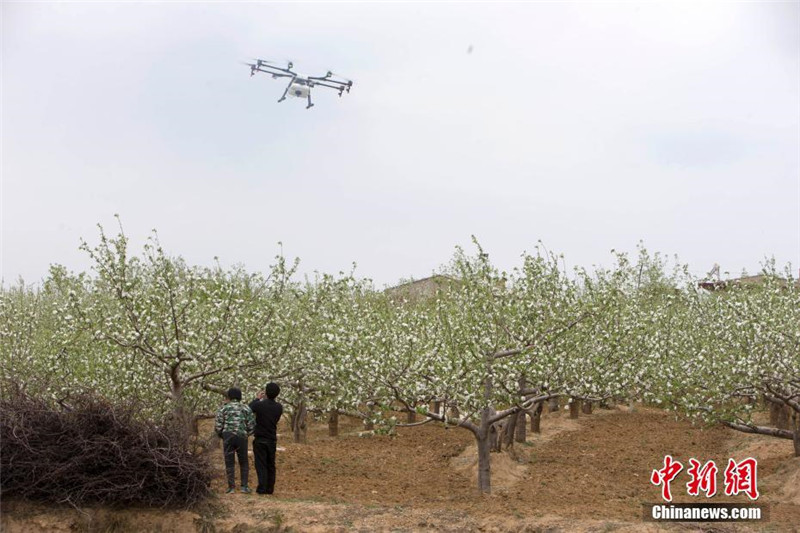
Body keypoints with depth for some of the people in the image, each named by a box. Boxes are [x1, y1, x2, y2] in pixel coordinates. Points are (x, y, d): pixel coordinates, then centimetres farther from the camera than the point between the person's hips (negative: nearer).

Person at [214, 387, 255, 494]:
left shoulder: (223, 408, 5)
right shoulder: (246, 409, 8)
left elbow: (218, 426, 0)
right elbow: (252, 426, 3)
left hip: (228, 437, -1)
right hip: (242, 437, 1)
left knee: (229, 462, 6)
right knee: (244, 462, 13)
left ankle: (231, 487, 2)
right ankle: (244, 486, 7)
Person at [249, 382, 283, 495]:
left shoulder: (259, 405, -15)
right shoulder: (279, 407, -3)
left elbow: (249, 408, 5)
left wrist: (258, 398, 18)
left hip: (260, 439, -4)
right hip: (272, 440, 4)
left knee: (261, 464, -1)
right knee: (271, 465, 12)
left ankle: (262, 488, -7)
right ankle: (270, 488, 12)